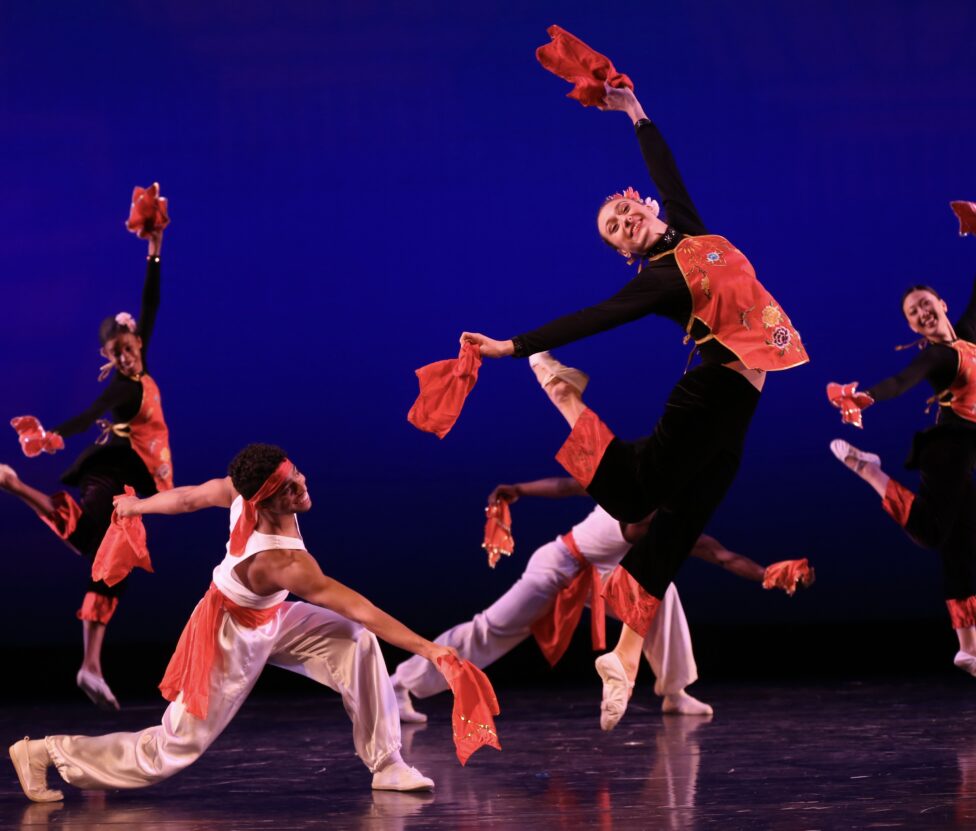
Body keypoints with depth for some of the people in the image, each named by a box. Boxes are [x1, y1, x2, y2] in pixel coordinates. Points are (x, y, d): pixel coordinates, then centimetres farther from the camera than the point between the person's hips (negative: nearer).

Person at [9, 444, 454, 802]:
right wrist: (426, 648, -33)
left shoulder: (244, 491, -22)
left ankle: (386, 765, 2)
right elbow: (359, 610, -38)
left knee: (357, 643, -6)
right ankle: (47, 752, 15)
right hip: (233, 639, -8)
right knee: (171, 750, 4)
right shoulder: (283, 563, -41)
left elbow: (187, 496, -4)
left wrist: (138, 505, 16)